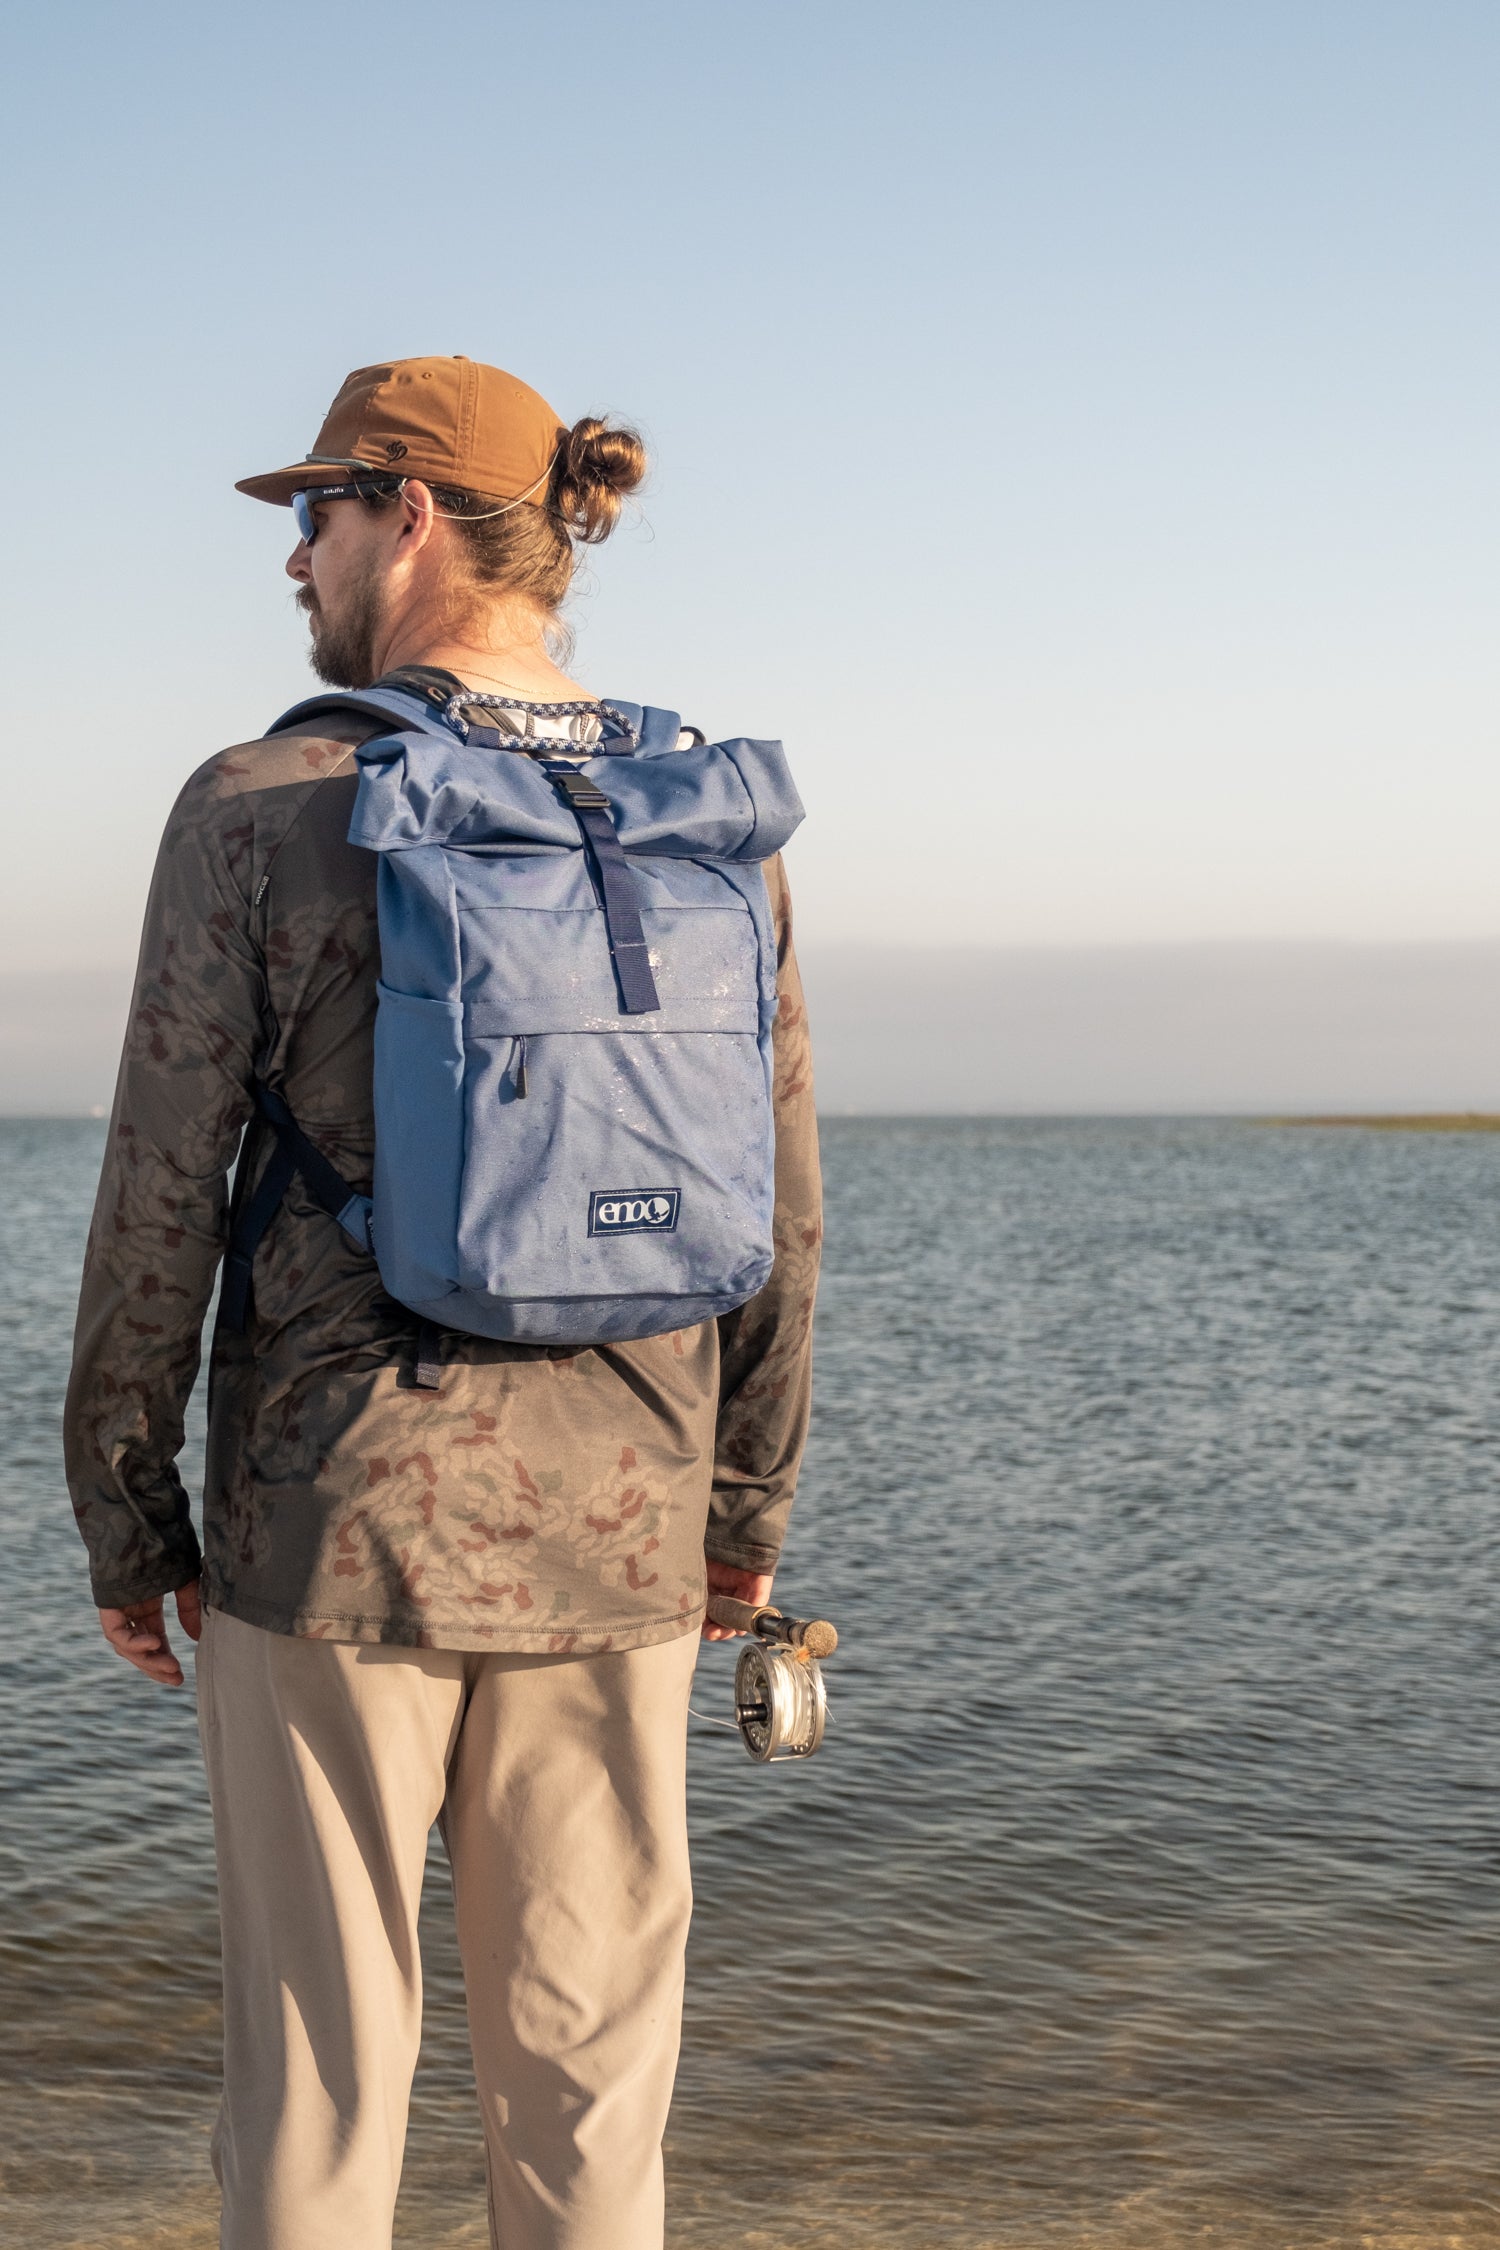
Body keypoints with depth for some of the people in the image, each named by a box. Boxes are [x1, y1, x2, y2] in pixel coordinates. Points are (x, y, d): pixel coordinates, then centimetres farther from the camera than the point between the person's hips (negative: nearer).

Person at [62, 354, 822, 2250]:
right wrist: (748, 1500, 16)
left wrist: (125, 1513, 3)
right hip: (617, 1522, 4)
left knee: (319, 2051, 9)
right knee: (587, 2051, 14)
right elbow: (778, 1194, 5)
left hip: (341, 1516, -3)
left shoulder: (262, 806, -10)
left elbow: (163, 1192, -9)